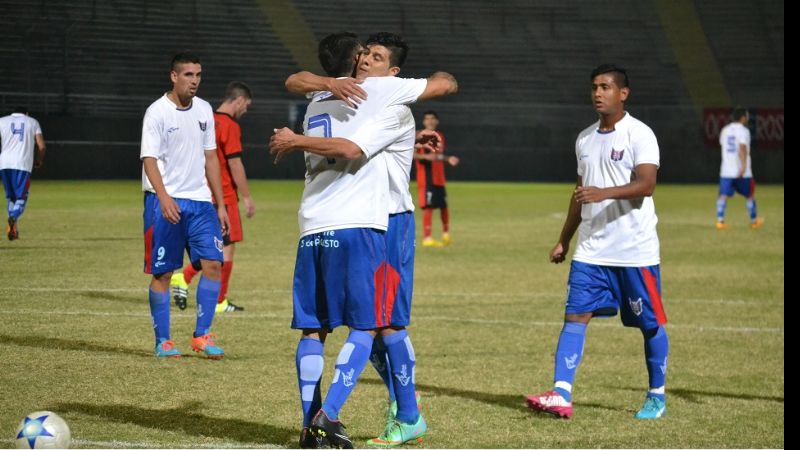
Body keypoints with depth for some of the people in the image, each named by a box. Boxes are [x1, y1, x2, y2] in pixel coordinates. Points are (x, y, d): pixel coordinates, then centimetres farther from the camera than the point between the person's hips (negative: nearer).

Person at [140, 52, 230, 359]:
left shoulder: (204, 110, 11)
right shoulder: (157, 112, -8)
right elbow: (149, 159, -14)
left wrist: (220, 204, 15)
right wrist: (164, 199, -29)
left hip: (200, 201, 5)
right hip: (165, 201, -5)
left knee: (213, 264, -4)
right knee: (162, 273, 1)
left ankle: (202, 336, 6)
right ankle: (162, 342, 10)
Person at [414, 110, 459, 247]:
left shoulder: (440, 136, 15)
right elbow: (412, 154, -14)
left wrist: (448, 159, 6)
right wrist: (425, 156, -29)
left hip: (439, 177, 7)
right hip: (426, 178, -7)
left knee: (443, 206, 13)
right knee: (428, 206, -11)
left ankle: (446, 234, 30)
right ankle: (427, 237, -10)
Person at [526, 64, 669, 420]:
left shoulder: (639, 135, -9)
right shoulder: (585, 139, 13)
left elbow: (646, 184, -22)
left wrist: (604, 193, -36)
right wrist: (564, 239, 22)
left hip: (635, 250, -6)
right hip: (591, 250, 6)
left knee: (650, 323, 5)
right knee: (575, 315, -7)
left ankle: (657, 396, 21)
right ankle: (561, 395, -14)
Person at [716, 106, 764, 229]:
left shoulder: (725, 130, 12)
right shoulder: (743, 130, -9)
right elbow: (742, 148, -21)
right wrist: (744, 166, -27)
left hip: (726, 171, 5)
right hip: (742, 172, -5)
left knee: (724, 195, -2)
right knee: (750, 195, 12)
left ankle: (720, 220, -18)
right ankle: (754, 221, 22)